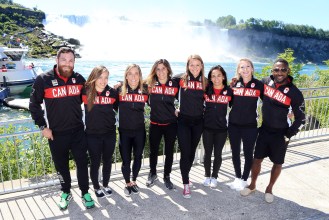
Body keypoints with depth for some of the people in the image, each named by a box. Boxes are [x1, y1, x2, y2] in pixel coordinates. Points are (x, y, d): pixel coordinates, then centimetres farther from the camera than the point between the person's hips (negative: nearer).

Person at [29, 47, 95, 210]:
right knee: (61, 165, 14)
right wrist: (43, 127, -5)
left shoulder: (79, 79, -1)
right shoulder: (43, 80, -9)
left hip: (78, 131, 2)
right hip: (56, 134, -1)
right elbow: (34, 105, -2)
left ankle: (85, 193, 26)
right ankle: (66, 193, 35)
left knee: (82, 163, 8)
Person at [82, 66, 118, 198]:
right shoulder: (85, 91, -12)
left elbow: (118, 108, 11)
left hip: (110, 133, 2)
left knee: (107, 161, 17)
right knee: (95, 162, 11)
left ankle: (106, 185, 38)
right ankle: (96, 187, 34)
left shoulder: (112, 92, -5)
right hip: (92, 135, -2)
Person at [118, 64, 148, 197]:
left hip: (139, 130, 2)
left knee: (138, 157, 16)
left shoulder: (144, 91, -4)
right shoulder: (120, 91, -8)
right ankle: (127, 184, 32)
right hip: (124, 131, -1)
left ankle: (134, 181, 38)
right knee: (126, 159, 8)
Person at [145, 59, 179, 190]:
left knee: (169, 152, 11)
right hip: (155, 124, 0)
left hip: (171, 124, 0)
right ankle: (152, 174, 38)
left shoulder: (175, 84, -4)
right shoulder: (150, 84, -6)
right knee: (153, 151, 14)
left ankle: (167, 177, 30)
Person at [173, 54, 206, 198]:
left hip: (198, 121, 3)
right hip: (183, 121, -3)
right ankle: (186, 184, 5)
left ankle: (185, 176, 35)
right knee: (185, 153, -6)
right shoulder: (181, 79, -7)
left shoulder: (205, 82, 1)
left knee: (192, 152, 15)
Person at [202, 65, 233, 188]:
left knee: (217, 154, 11)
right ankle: (207, 176, 29)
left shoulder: (229, 91, -3)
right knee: (207, 153, 11)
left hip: (222, 128, 0)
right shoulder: (206, 90, -3)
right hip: (207, 127, 0)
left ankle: (214, 177, 28)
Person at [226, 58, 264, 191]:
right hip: (233, 125, 3)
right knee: (235, 153, 14)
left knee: (248, 154, 9)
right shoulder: (234, 84, 2)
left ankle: (244, 180, 27)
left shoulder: (259, 85, -5)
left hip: (250, 126, -2)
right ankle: (238, 178, 32)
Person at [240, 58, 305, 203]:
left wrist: (288, 136, -10)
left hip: (280, 133, -2)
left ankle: (269, 188, 34)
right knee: (257, 159, 11)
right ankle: (252, 185, 32)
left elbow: (301, 119, -9)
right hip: (264, 130, 2)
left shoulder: (294, 92, -16)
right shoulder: (265, 82, -8)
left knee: (277, 163, 12)